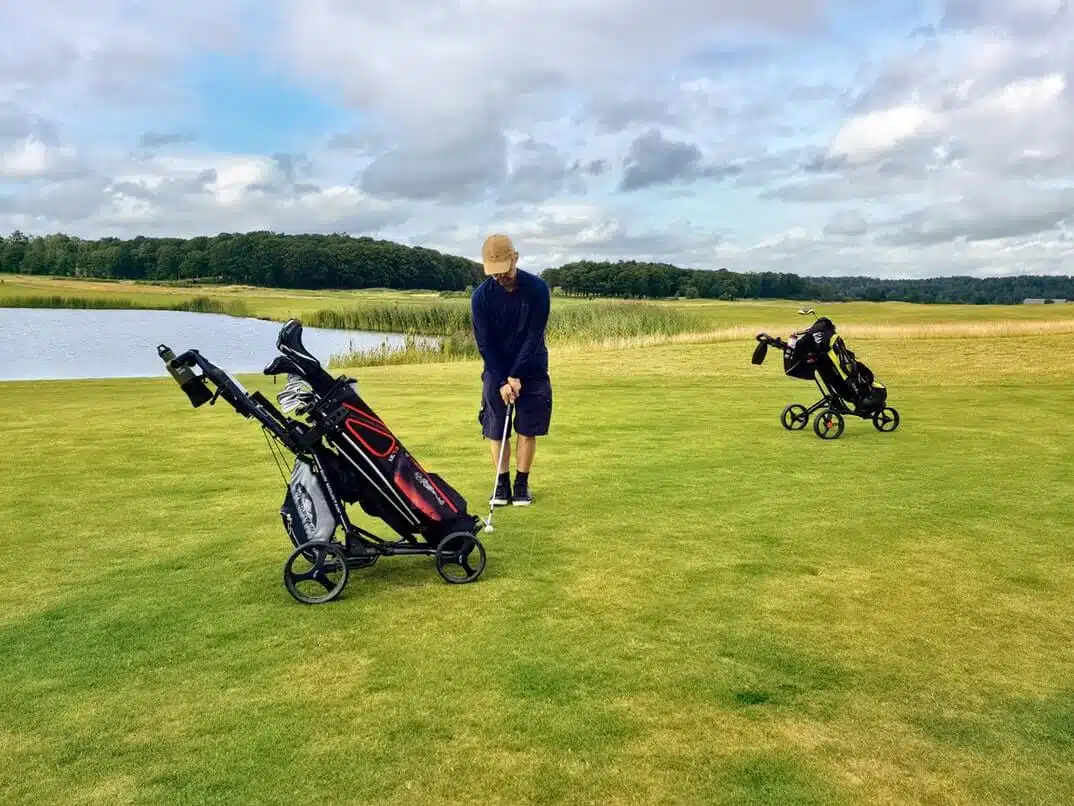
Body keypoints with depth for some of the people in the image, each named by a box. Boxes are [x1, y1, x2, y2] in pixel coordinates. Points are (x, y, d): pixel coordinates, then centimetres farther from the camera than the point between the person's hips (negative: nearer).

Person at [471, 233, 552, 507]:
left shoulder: (537, 289, -16)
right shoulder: (481, 296, -13)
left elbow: (534, 337, -16)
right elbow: (485, 343, -11)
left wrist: (516, 376, -18)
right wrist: (501, 381, -17)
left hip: (531, 368, -1)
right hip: (496, 370, 1)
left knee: (527, 429, -1)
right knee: (496, 430, -1)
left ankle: (522, 484, 10)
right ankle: (502, 484, 10)